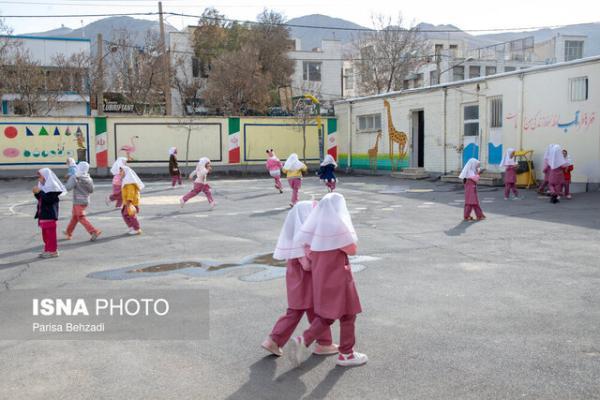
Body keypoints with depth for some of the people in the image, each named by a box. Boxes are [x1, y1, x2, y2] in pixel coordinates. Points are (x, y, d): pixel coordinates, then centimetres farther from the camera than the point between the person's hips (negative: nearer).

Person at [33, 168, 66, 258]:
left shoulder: (52, 186, -14)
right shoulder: (44, 186, 15)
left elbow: (49, 199, -25)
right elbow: (41, 199, 18)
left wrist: (40, 192, -22)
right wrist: (37, 193, 1)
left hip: (50, 214, -10)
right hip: (43, 214, 10)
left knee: (50, 233, -4)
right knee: (45, 233, 15)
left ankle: (53, 251, 1)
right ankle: (47, 250, 24)